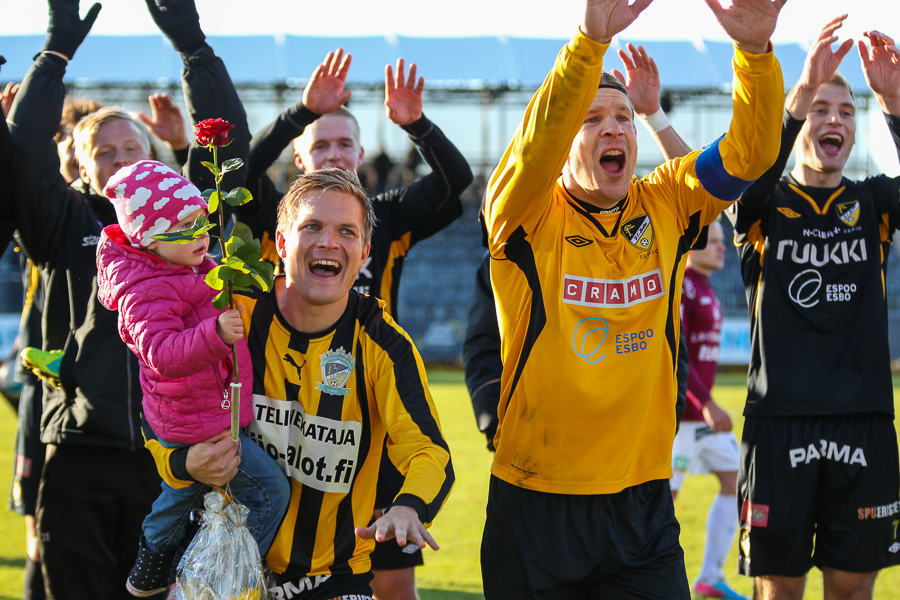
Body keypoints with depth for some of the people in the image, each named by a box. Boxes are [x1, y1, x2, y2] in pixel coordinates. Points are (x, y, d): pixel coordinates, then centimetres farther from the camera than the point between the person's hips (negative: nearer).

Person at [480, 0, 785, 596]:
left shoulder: (664, 207, 6)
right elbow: (538, 140, -24)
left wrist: (755, 51, -21)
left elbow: (748, 152, -4)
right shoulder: (529, 216, -5)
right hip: (537, 498, -2)